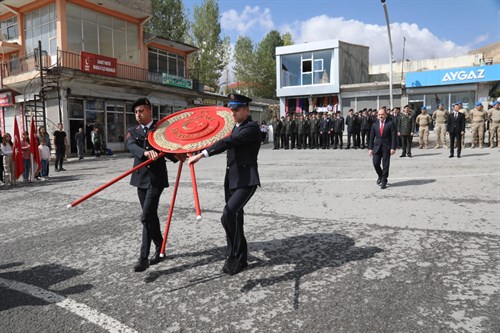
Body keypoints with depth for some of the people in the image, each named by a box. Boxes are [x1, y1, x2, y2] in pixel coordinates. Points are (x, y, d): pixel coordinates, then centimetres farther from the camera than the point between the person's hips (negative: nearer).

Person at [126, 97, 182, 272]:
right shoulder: (132, 131, 7)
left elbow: (167, 148, -4)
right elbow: (131, 146, -14)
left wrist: (177, 156, -28)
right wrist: (146, 152, -35)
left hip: (156, 177, -5)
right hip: (141, 177, 5)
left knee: (146, 216, -12)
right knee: (151, 215, 14)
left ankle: (144, 257, -6)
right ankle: (160, 247, 30)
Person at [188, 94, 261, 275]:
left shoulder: (252, 128, -14)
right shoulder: (235, 127, 14)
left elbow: (228, 142, -26)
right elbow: (227, 144, 29)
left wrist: (201, 154, -32)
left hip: (247, 181, -9)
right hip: (231, 180, 9)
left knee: (229, 215, -23)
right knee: (234, 219, 11)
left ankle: (233, 255, -4)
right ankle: (240, 259, 25)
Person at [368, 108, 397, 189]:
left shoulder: (390, 123, -2)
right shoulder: (374, 124, 8)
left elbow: (394, 136, -5)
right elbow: (371, 137, 8)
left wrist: (393, 148, -13)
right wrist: (370, 148, 2)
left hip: (386, 147, -3)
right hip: (377, 147, 3)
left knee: (385, 165, 0)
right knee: (375, 163, -3)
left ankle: (384, 182, 11)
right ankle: (380, 176, 25)